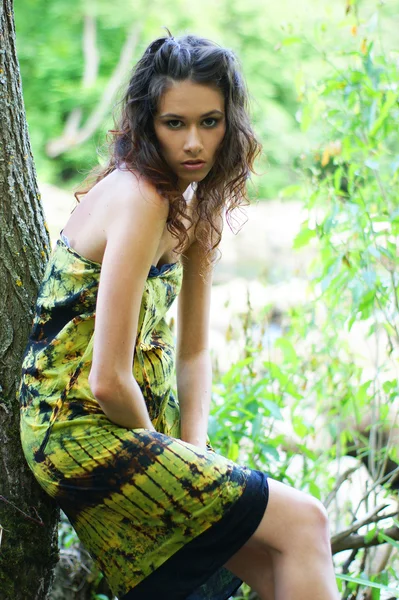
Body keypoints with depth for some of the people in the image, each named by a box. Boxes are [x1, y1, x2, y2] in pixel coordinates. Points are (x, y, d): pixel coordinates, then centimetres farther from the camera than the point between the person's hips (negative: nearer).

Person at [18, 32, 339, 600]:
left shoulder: (195, 206, 9)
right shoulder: (138, 199, -21)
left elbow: (193, 351, 13)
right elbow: (109, 381, -23)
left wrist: (194, 450, 1)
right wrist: (159, 450, -6)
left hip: (128, 423, 8)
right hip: (85, 433, -8)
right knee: (303, 521, -10)